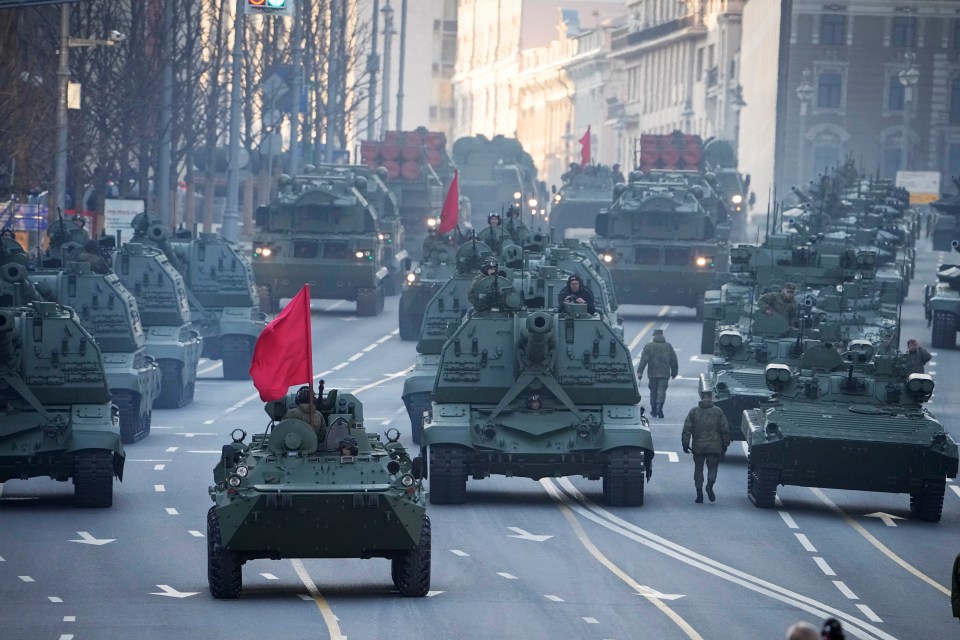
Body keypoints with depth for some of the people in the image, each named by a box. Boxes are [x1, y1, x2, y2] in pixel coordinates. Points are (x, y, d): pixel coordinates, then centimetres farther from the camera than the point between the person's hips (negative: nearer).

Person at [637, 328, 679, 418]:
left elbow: (644, 360, -7)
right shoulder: (668, 346, 7)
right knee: (662, 391, -3)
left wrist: (639, 372, -7)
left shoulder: (648, 346, 0)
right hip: (664, 374, 0)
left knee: (653, 391, 11)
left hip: (652, 374, 0)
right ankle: (659, 408, -22)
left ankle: (653, 410, 15)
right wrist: (674, 372, 20)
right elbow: (674, 361, 11)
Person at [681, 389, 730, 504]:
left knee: (698, 469, 10)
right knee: (712, 467, 10)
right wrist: (725, 445, 12)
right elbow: (725, 430, 2)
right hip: (715, 446, 0)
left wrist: (685, 444, 4)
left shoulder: (694, 412, -1)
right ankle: (710, 485, -17)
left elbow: (687, 429, -3)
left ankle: (699, 493, 7)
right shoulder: (718, 411, -1)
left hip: (698, 447, 0)